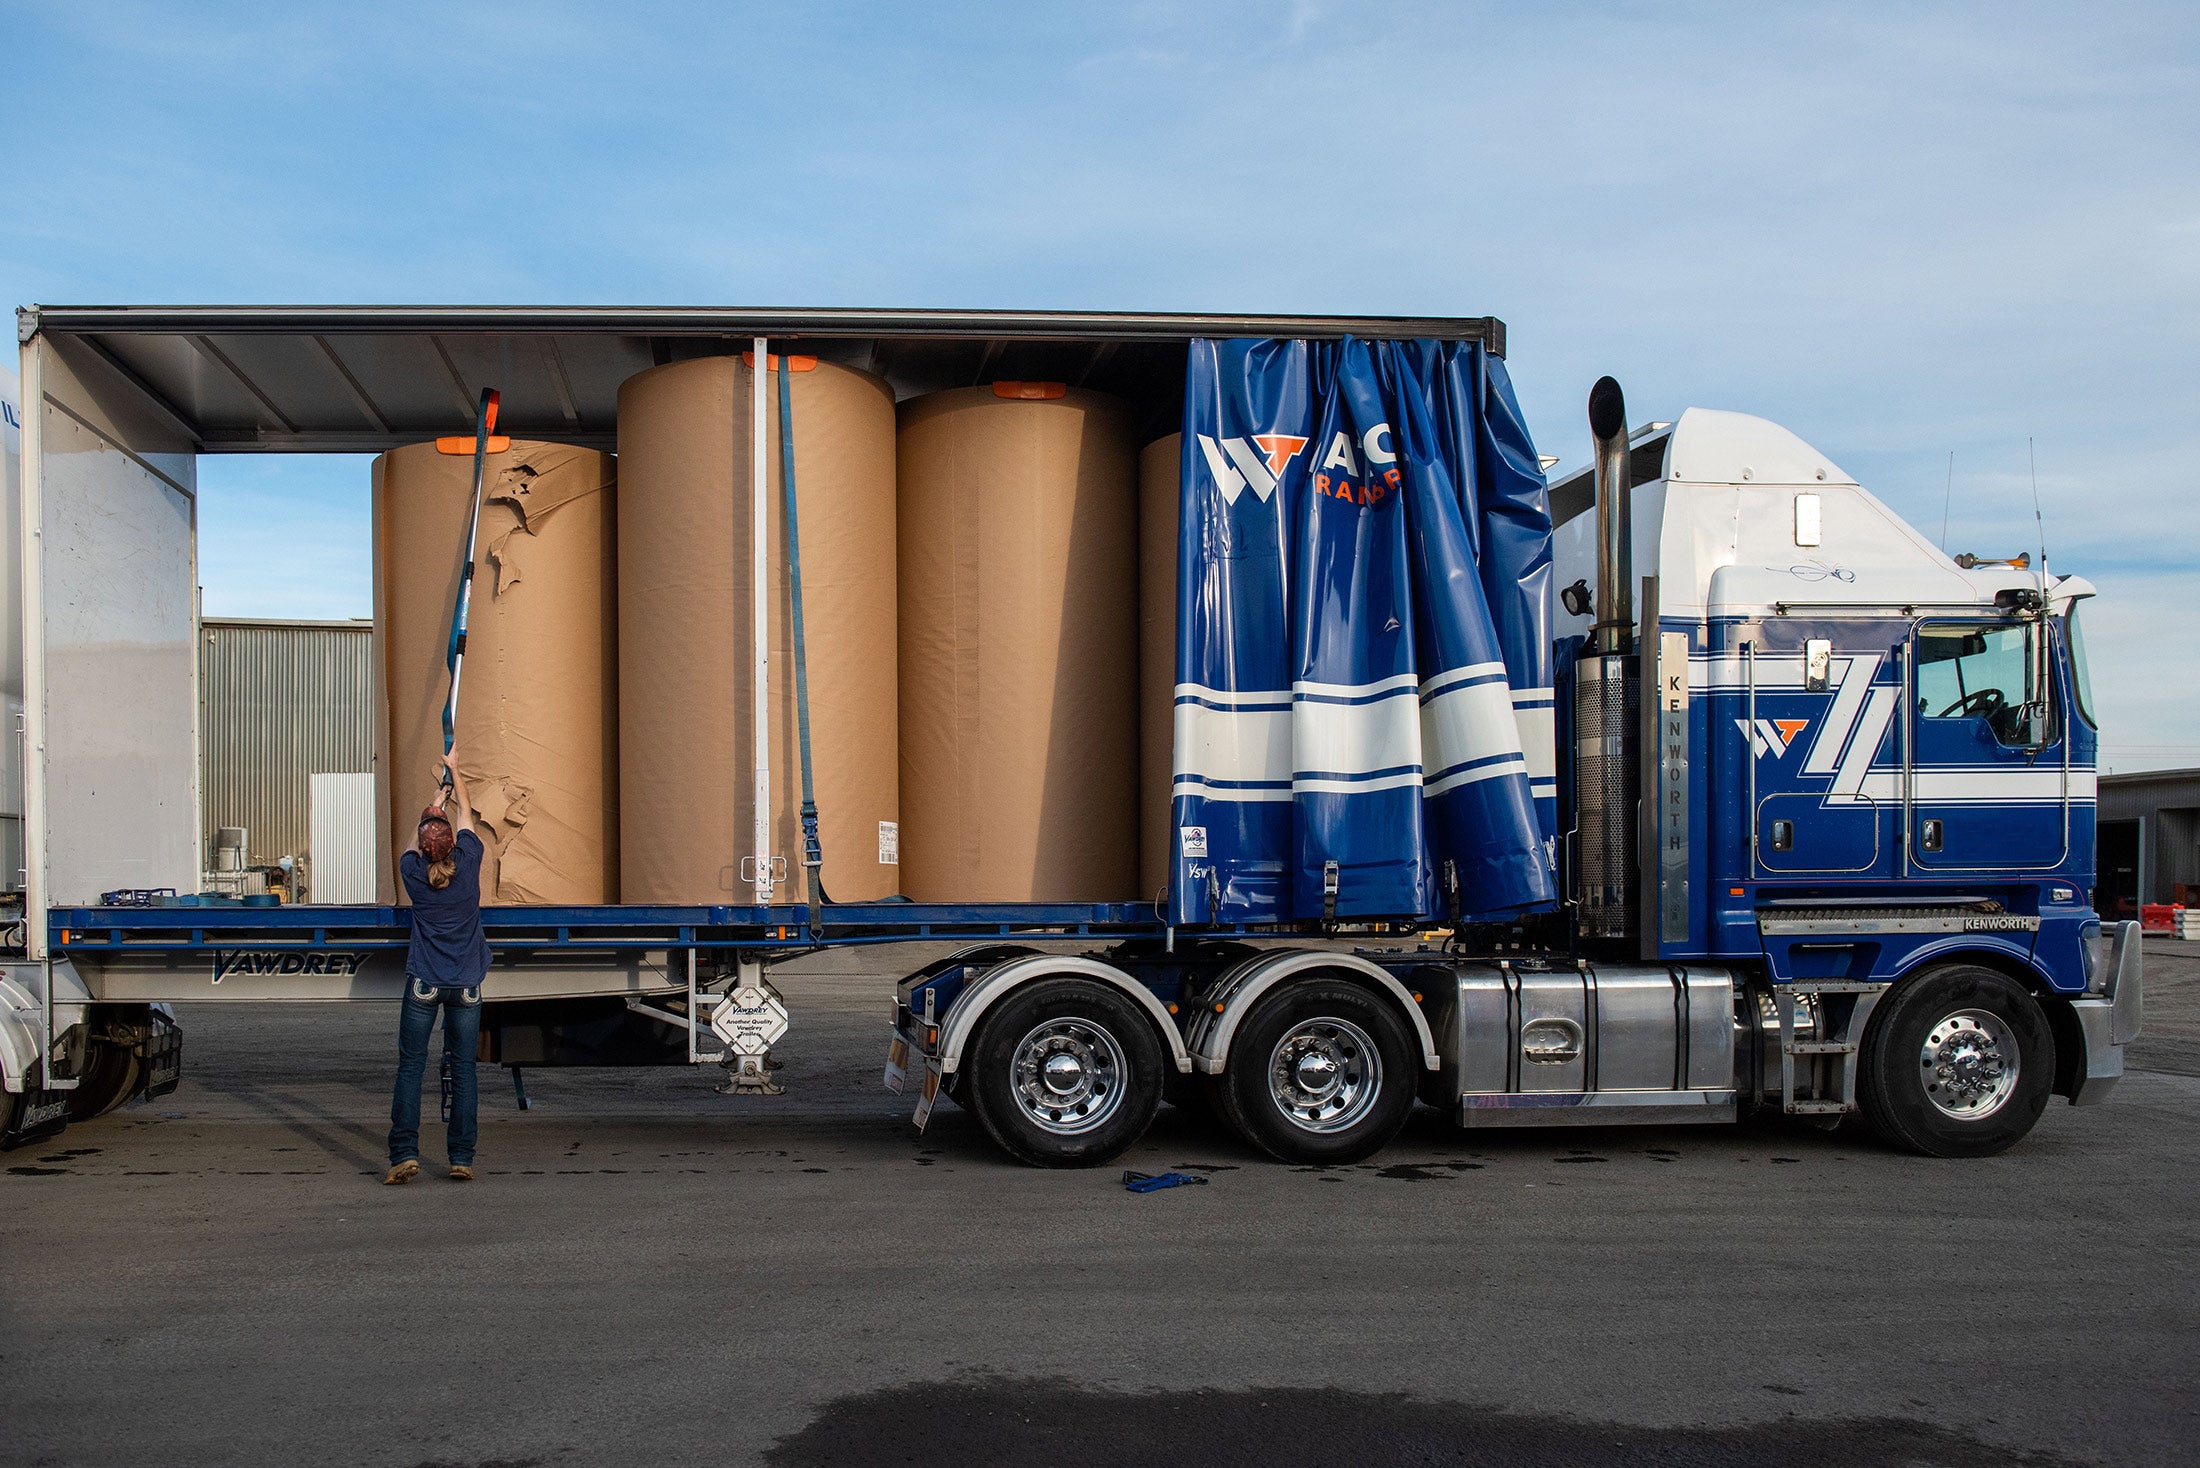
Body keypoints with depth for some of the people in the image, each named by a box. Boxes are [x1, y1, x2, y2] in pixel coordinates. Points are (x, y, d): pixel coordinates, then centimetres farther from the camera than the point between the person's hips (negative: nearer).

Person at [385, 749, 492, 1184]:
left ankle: (404, 1152, -4)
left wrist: (436, 801, 35)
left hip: (423, 984, 0)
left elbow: (416, 840, 19)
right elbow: (466, 815, 13)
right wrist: (454, 769, 27)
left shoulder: (413, 872, -4)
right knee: (463, 1068, 4)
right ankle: (462, 1159, 4)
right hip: (466, 984, 1)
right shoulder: (468, 863, -5)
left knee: (410, 1067, 4)